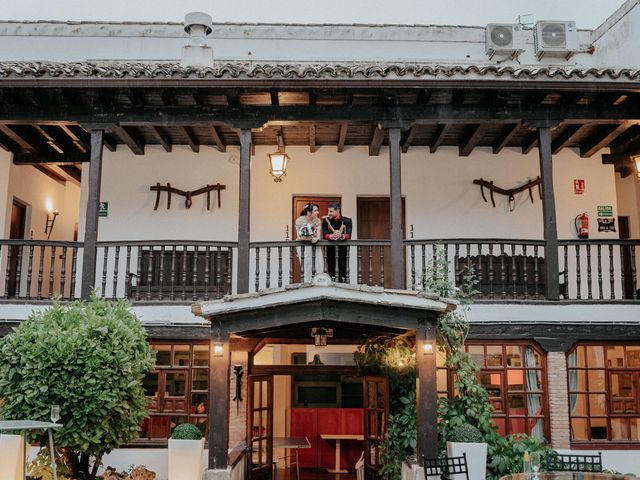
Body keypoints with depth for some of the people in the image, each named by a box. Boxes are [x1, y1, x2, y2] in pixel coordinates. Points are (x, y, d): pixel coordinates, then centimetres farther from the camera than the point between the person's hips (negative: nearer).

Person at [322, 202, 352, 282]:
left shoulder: (347, 221, -5)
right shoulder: (326, 220, -3)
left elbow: (348, 235, -17)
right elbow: (324, 235, -15)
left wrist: (341, 236, -39)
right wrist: (331, 236, -37)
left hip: (343, 247, -1)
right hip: (330, 247, 1)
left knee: (342, 267, 0)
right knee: (331, 267, 4)